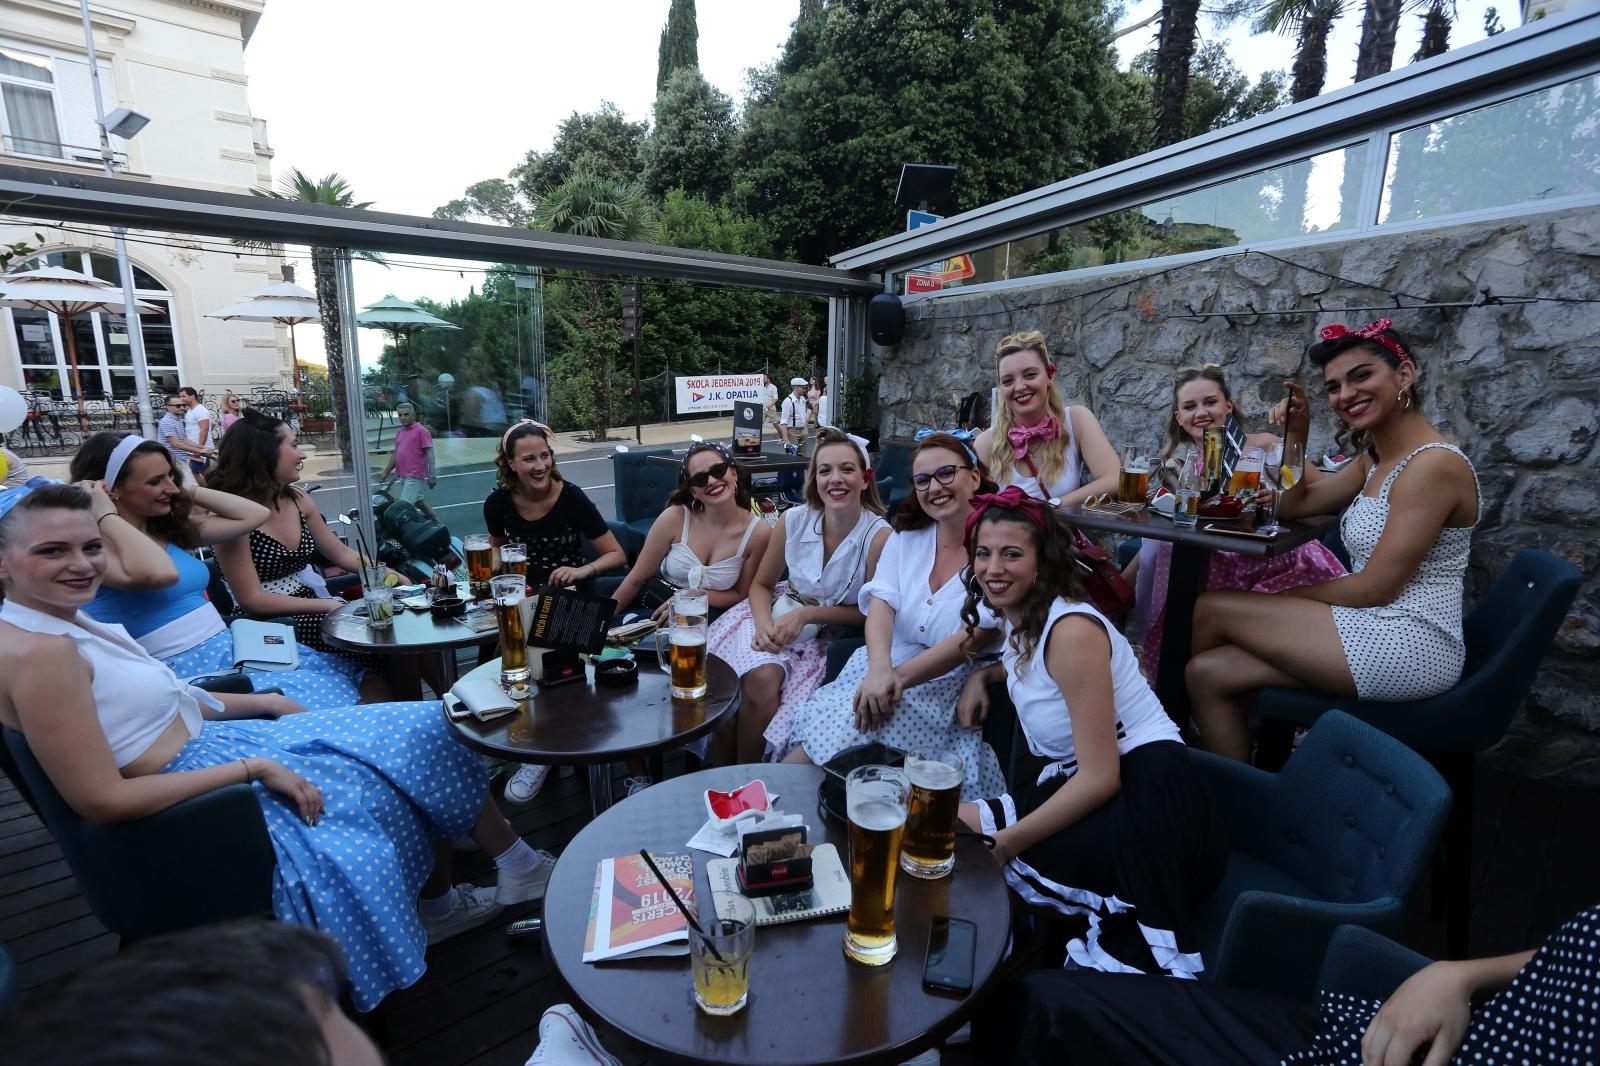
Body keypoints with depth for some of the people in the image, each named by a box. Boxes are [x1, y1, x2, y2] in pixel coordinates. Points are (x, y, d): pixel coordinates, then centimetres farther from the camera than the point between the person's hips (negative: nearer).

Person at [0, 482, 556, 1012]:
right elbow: (102, 801, -26)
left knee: (418, 733, 11)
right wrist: (254, 767, -23)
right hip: (202, 786, -10)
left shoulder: (66, 622, 5)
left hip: (210, 741, 10)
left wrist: (261, 701, 6)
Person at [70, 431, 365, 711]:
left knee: (357, 673, -2)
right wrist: (106, 515, -18)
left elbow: (255, 515, 14)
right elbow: (158, 575, -32)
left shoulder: (171, 528, 13)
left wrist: (190, 490, 9)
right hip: (189, 674, -8)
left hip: (233, 648, 8)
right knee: (324, 697, -22)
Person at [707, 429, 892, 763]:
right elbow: (761, 585, 3)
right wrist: (764, 625, -18)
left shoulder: (879, 536, -19)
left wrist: (806, 614, -18)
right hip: (778, 614, 2)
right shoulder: (794, 520, -9)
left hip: (833, 635, -2)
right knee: (762, 675, -27)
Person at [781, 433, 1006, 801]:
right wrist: (879, 669, -24)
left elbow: (970, 641, -13)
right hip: (881, 666, 4)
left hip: (945, 685, -4)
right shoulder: (906, 538, 11)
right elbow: (881, 604, -4)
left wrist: (897, 676, -22)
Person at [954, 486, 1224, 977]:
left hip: (1145, 799, -9)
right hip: (1083, 786, 9)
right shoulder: (1018, 618, 8)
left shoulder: (1071, 629, -18)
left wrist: (1006, 842, -18)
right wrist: (981, 675, 15)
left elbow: (1102, 776, -20)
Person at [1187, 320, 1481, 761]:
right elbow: (1293, 506, 18)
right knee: (1210, 672, -6)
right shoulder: (1374, 458, 11)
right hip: (1378, 631, 8)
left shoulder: (1434, 464, -17)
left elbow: (1374, 588, -19)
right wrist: (1295, 434, 5)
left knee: (1211, 610, -9)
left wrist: (1287, 597, -5)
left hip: (1410, 646, -8)